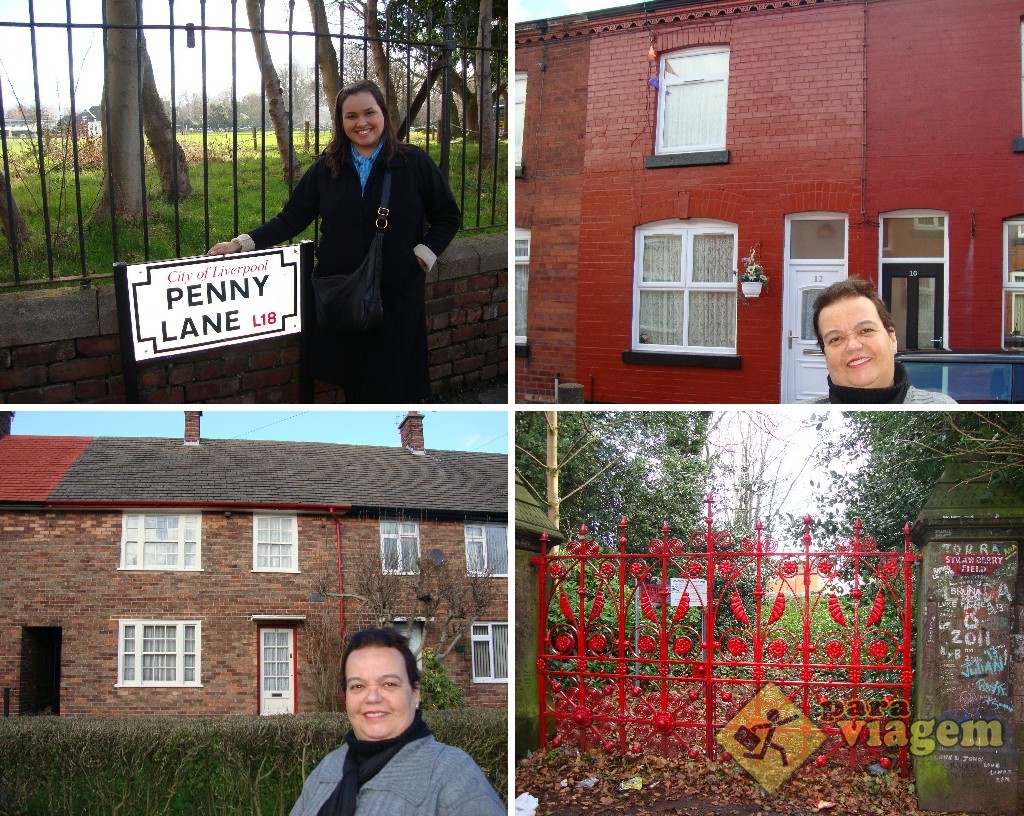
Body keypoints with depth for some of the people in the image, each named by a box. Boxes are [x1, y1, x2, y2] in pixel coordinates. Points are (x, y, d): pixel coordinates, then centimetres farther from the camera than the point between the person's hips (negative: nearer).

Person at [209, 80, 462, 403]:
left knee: (392, 385, 2)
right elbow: (291, 218, 5)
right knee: (351, 383, 5)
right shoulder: (326, 168, 6)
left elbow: (448, 216, 7)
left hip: (397, 297, -2)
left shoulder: (414, 163, 1)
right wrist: (243, 243, -5)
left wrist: (424, 254, -6)